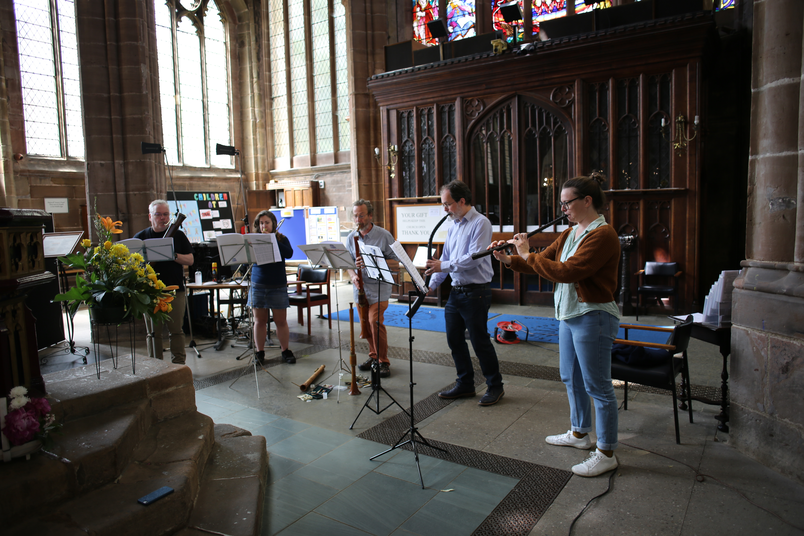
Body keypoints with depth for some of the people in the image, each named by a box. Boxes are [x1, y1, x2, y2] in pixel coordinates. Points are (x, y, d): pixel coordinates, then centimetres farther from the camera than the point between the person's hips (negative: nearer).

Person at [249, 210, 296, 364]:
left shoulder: (281, 239, 5)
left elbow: (289, 253, -13)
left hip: (278, 286, -1)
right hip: (258, 286, 1)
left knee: (281, 321, 3)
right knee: (259, 321, 6)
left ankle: (286, 351, 17)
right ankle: (260, 353, 17)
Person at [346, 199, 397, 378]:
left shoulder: (384, 236, -7)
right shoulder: (351, 237, 7)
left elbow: (395, 261, -7)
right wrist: (353, 275, -11)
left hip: (379, 288, -5)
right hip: (360, 288, 5)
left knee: (375, 321, -16)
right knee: (365, 324, 10)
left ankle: (384, 361, -4)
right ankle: (373, 356, 29)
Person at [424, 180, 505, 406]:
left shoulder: (480, 223, -12)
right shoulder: (453, 226, 14)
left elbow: (474, 258, -22)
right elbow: (445, 258, 16)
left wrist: (443, 266, -20)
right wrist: (432, 284, 8)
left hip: (475, 292, -8)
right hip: (456, 292, 9)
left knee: (480, 341, 0)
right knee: (454, 339, 13)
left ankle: (495, 386, 17)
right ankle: (465, 384, 27)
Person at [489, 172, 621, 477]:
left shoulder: (602, 235, -18)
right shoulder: (570, 233, 12)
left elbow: (565, 271, -27)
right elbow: (544, 262, 12)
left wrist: (527, 255, -19)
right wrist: (507, 259, -2)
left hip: (592, 318, -10)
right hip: (568, 314, 10)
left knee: (597, 386, 0)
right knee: (571, 379, 20)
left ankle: (606, 454, 14)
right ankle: (579, 433, 38)